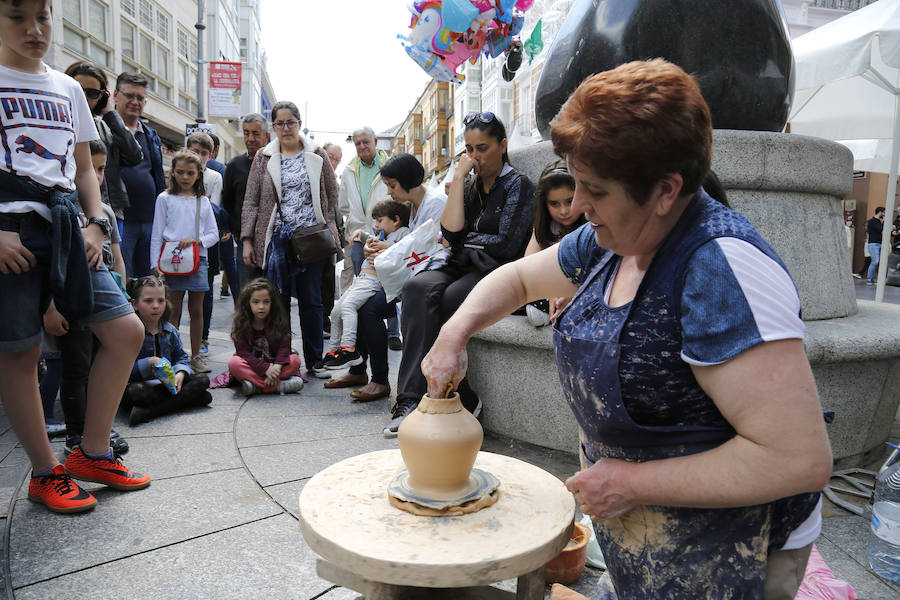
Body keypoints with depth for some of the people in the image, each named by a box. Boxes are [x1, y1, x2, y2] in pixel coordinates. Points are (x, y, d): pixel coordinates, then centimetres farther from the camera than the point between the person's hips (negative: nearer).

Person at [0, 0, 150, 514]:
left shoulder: (68, 88, 18)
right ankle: (46, 472, 15)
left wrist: (96, 224, 6)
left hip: (66, 229, 5)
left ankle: (92, 452, 12)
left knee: (127, 330, -1)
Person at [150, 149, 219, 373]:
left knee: (196, 310, 6)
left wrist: (195, 240, -11)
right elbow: (157, 234, 3)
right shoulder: (165, 199, 6)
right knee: (173, 310, 0)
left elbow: (214, 234, 9)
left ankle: (196, 356, 15)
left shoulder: (203, 201, 11)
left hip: (198, 259, 2)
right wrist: (155, 264, -5)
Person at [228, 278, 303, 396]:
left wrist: (277, 367, -32)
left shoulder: (279, 321, -5)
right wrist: (266, 369, -29)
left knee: (295, 360, -24)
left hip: (273, 364, 1)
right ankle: (279, 385, -37)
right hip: (251, 366, -1)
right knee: (233, 363, -31)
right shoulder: (240, 323, -9)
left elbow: (284, 347, -12)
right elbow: (243, 352, -16)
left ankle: (257, 385, -32)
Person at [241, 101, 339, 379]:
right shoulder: (263, 157, 9)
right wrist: (247, 240, 1)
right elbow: (251, 201, 8)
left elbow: (332, 196, 12)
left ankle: (314, 362, 13)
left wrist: (330, 231, 4)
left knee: (311, 301, 3)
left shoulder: (317, 155, 8)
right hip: (276, 238, 1)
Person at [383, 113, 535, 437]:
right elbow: (451, 231, 1)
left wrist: (465, 241, 4)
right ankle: (412, 401, -33)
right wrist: (458, 177, 2)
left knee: (444, 302, -32)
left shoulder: (518, 185, 4)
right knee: (418, 288, -28)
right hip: (461, 269, 5)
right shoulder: (470, 187, 20)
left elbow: (508, 245, -8)